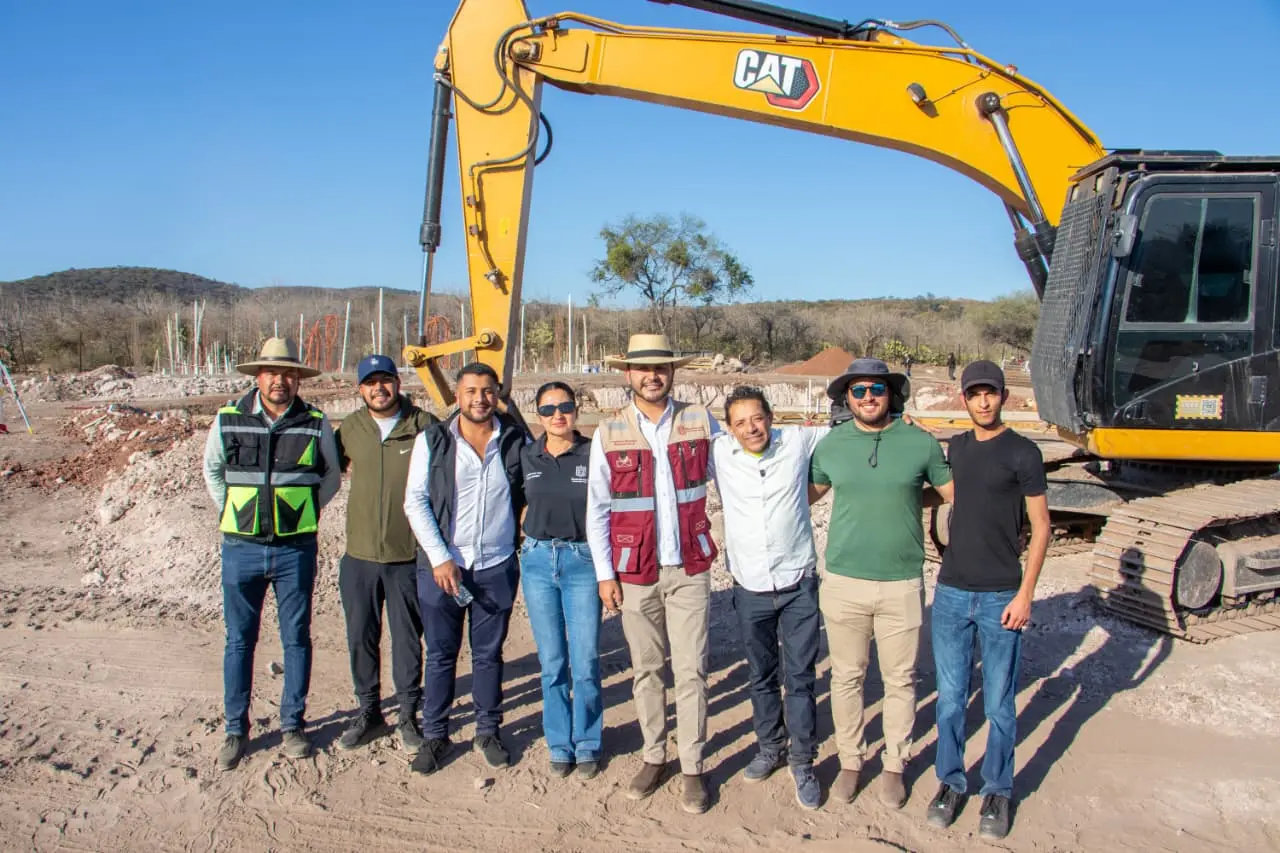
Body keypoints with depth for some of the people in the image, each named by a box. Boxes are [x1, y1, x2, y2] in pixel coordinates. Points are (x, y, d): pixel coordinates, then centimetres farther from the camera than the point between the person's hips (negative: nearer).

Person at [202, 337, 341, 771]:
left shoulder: (316, 424, -3)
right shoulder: (228, 420, -1)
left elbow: (331, 475, 12)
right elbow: (212, 469, 16)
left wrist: (305, 512, 5)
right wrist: (229, 512, 9)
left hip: (296, 549, 0)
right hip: (241, 548, 1)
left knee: (296, 639, 8)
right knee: (239, 640, 9)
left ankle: (292, 725, 22)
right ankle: (235, 730, 21)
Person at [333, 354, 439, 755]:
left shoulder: (424, 426, -7)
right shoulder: (350, 428, 4)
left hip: (408, 555, -3)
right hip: (359, 555, 3)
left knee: (407, 639, 7)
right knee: (361, 637, 12)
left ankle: (408, 716, 22)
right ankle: (368, 710, 29)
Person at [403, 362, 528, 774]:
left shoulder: (516, 439, 0)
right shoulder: (432, 440, -3)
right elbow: (415, 501, -4)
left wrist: (523, 536, 2)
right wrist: (440, 558, -10)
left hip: (497, 566, 1)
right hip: (442, 565, -1)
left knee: (489, 653, 11)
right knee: (440, 654, 8)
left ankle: (488, 731, 27)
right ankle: (434, 735, 23)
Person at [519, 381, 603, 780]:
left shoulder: (593, 455, -5)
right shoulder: (527, 457, 4)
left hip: (582, 561, -3)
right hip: (537, 560, 3)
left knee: (585, 662, -1)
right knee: (552, 662, 9)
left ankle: (587, 745, 18)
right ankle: (559, 744, 24)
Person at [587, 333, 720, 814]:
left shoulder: (701, 423, 0)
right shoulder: (609, 434, -1)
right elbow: (596, 510, 2)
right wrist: (604, 573, -1)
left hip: (689, 568, 0)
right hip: (635, 572, 0)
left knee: (691, 671, 2)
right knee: (646, 670, 11)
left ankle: (692, 767, 16)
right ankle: (653, 756, 28)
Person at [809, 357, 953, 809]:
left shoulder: (921, 443, -3)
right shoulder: (831, 445, 2)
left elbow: (958, 493, 9)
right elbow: (807, 494, 16)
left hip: (902, 584, -1)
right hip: (844, 582, 1)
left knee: (900, 680, 11)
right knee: (846, 678, 11)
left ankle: (894, 766, 29)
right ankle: (850, 761, 29)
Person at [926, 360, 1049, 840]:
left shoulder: (1022, 453, -6)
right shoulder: (957, 448, 8)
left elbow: (1040, 527, -6)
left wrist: (1025, 594, -10)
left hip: (999, 597, -4)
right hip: (951, 593, 4)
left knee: (999, 705, 7)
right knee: (950, 699, 10)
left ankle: (997, 792, 23)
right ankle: (950, 783, 26)